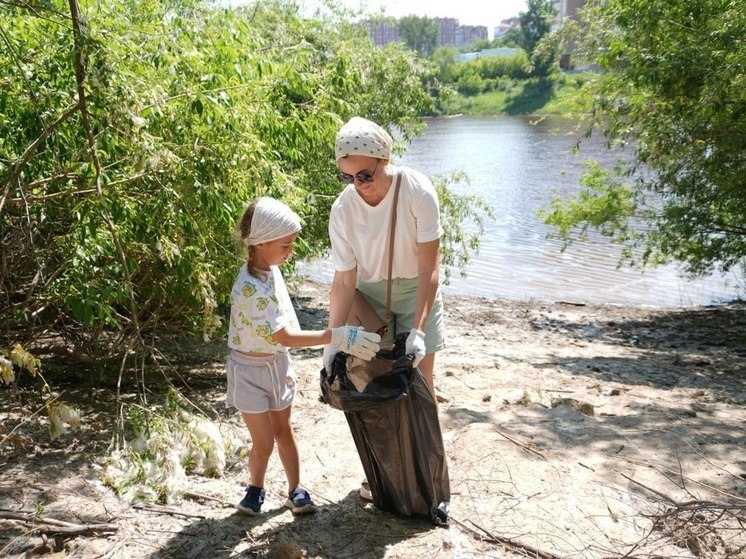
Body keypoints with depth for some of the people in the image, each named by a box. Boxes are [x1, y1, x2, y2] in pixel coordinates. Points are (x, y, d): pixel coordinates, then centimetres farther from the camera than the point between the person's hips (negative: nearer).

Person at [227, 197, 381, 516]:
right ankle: (255, 489, 31)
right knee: (264, 442, 4)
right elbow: (284, 337, -30)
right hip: (251, 370, -7)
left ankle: (296, 491, 31)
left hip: (277, 364, 7)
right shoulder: (251, 288, -31)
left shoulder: (271, 269, -4)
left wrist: (285, 366, 13)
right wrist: (336, 336, -33)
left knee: (283, 430, 18)